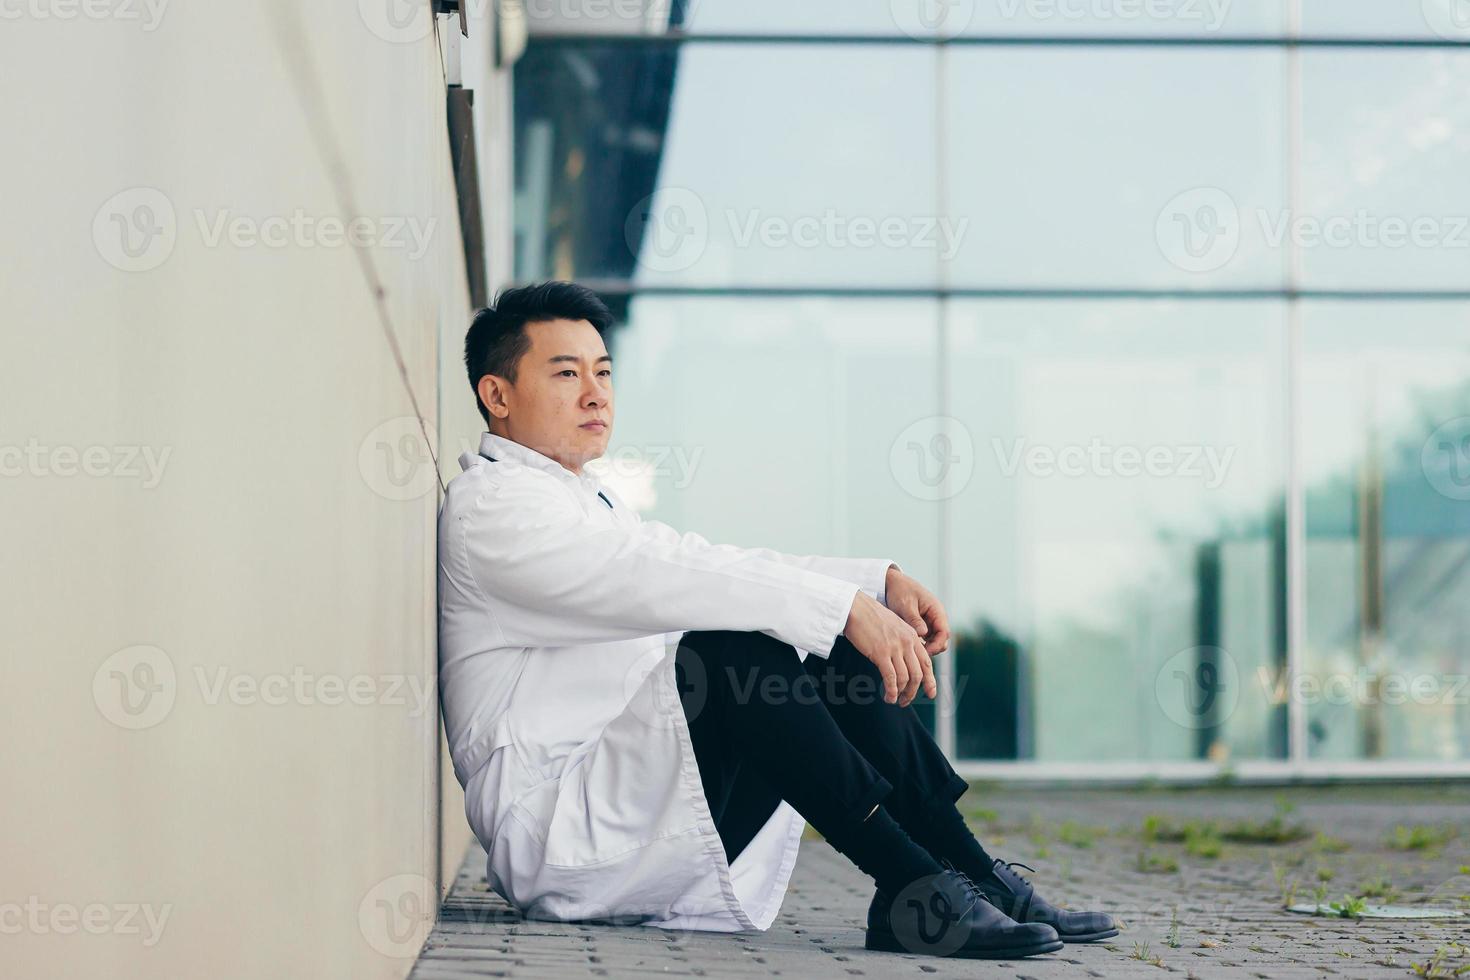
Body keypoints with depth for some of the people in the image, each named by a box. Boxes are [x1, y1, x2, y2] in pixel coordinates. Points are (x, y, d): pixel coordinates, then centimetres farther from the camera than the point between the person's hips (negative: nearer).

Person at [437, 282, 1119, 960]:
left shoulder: (585, 500, 25)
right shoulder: (491, 505, -9)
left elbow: (715, 569, 16)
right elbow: (666, 577, -21)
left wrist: (879, 581, 0)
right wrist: (846, 605, -26)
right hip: (556, 835, -9)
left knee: (839, 655, -1)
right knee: (736, 649, -28)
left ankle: (973, 874, -8)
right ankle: (909, 887, -30)